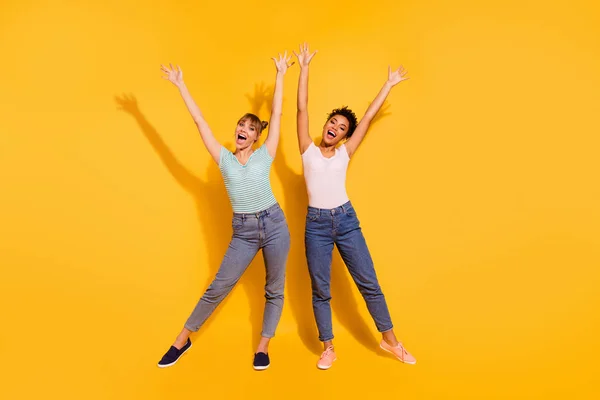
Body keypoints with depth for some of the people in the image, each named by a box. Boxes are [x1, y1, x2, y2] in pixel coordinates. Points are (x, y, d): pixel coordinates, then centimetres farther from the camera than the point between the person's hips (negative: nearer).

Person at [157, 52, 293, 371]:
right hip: (242, 231, 0)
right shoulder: (225, 160, 4)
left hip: (273, 224, 0)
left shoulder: (264, 156, 2)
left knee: (274, 290, 7)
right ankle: (183, 339, 21)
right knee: (218, 288, 4)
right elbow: (200, 121, 2)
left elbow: (277, 114, 3)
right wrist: (180, 85, 1)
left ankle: (262, 347, 24)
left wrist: (280, 75, 5)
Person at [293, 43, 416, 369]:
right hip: (316, 224, -1)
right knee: (320, 290, 6)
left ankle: (389, 340, 22)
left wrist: (389, 84, 12)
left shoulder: (345, 153, 7)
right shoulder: (308, 150, 3)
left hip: (347, 220, 1)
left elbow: (369, 116, 9)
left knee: (369, 283, 6)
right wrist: (304, 68, -4)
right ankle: (328, 348, 22)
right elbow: (302, 108, -2)